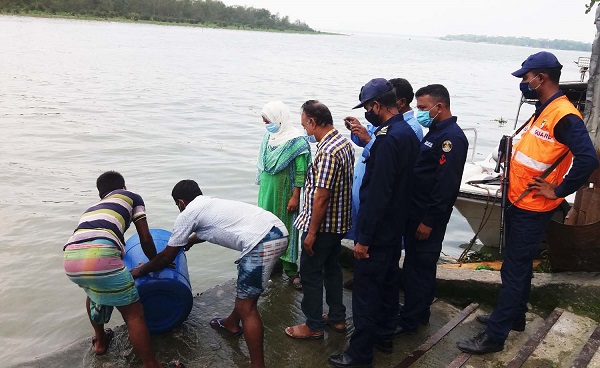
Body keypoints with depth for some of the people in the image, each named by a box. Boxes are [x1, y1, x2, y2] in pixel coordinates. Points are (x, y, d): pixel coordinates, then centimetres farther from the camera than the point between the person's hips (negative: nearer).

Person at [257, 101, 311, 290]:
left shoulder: (295, 141, -16)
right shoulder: (269, 136, 4)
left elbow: (301, 172, -15)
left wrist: (295, 197, -17)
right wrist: (261, 188, 15)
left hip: (284, 193, -6)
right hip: (267, 191, 6)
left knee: (286, 228, 1)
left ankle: (291, 269, 11)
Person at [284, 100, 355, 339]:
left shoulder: (327, 152, -26)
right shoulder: (344, 142, 5)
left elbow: (321, 197, -26)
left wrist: (312, 232, -18)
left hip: (323, 225, -10)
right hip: (338, 222, 10)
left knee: (310, 274, 6)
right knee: (332, 268, 21)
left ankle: (313, 326, 19)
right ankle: (337, 317, 35)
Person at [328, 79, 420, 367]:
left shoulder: (388, 139, -23)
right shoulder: (408, 133, 8)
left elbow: (378, 194, -26)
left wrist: (364, 238, -22)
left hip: (378, 230, -10)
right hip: (395, 227, 10)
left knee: (365, 291, 0)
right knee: (387, 282, 21)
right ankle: (384, 336, 37)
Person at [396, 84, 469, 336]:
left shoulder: (451, 137, -17)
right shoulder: (434, 132, 14)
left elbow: (446, 185, -23)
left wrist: (429, 221, -21)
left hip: (427, 217, -10)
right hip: (416, 212, 10)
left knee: (417, 268, 1)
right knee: (420, 266, 19)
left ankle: (409, 321, 13)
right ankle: (420, 312, 33)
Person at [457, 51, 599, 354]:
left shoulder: (564, 116, -20)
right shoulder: (542, 111, 11)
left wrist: (557, 191, -21)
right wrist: (512, 175, 10)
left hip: (532, 210, -10)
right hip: (518, 204, 10)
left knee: (514, 270, -3)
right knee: (519, 265, 20)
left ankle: (495, 336, 7)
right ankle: (514, 317, 37)